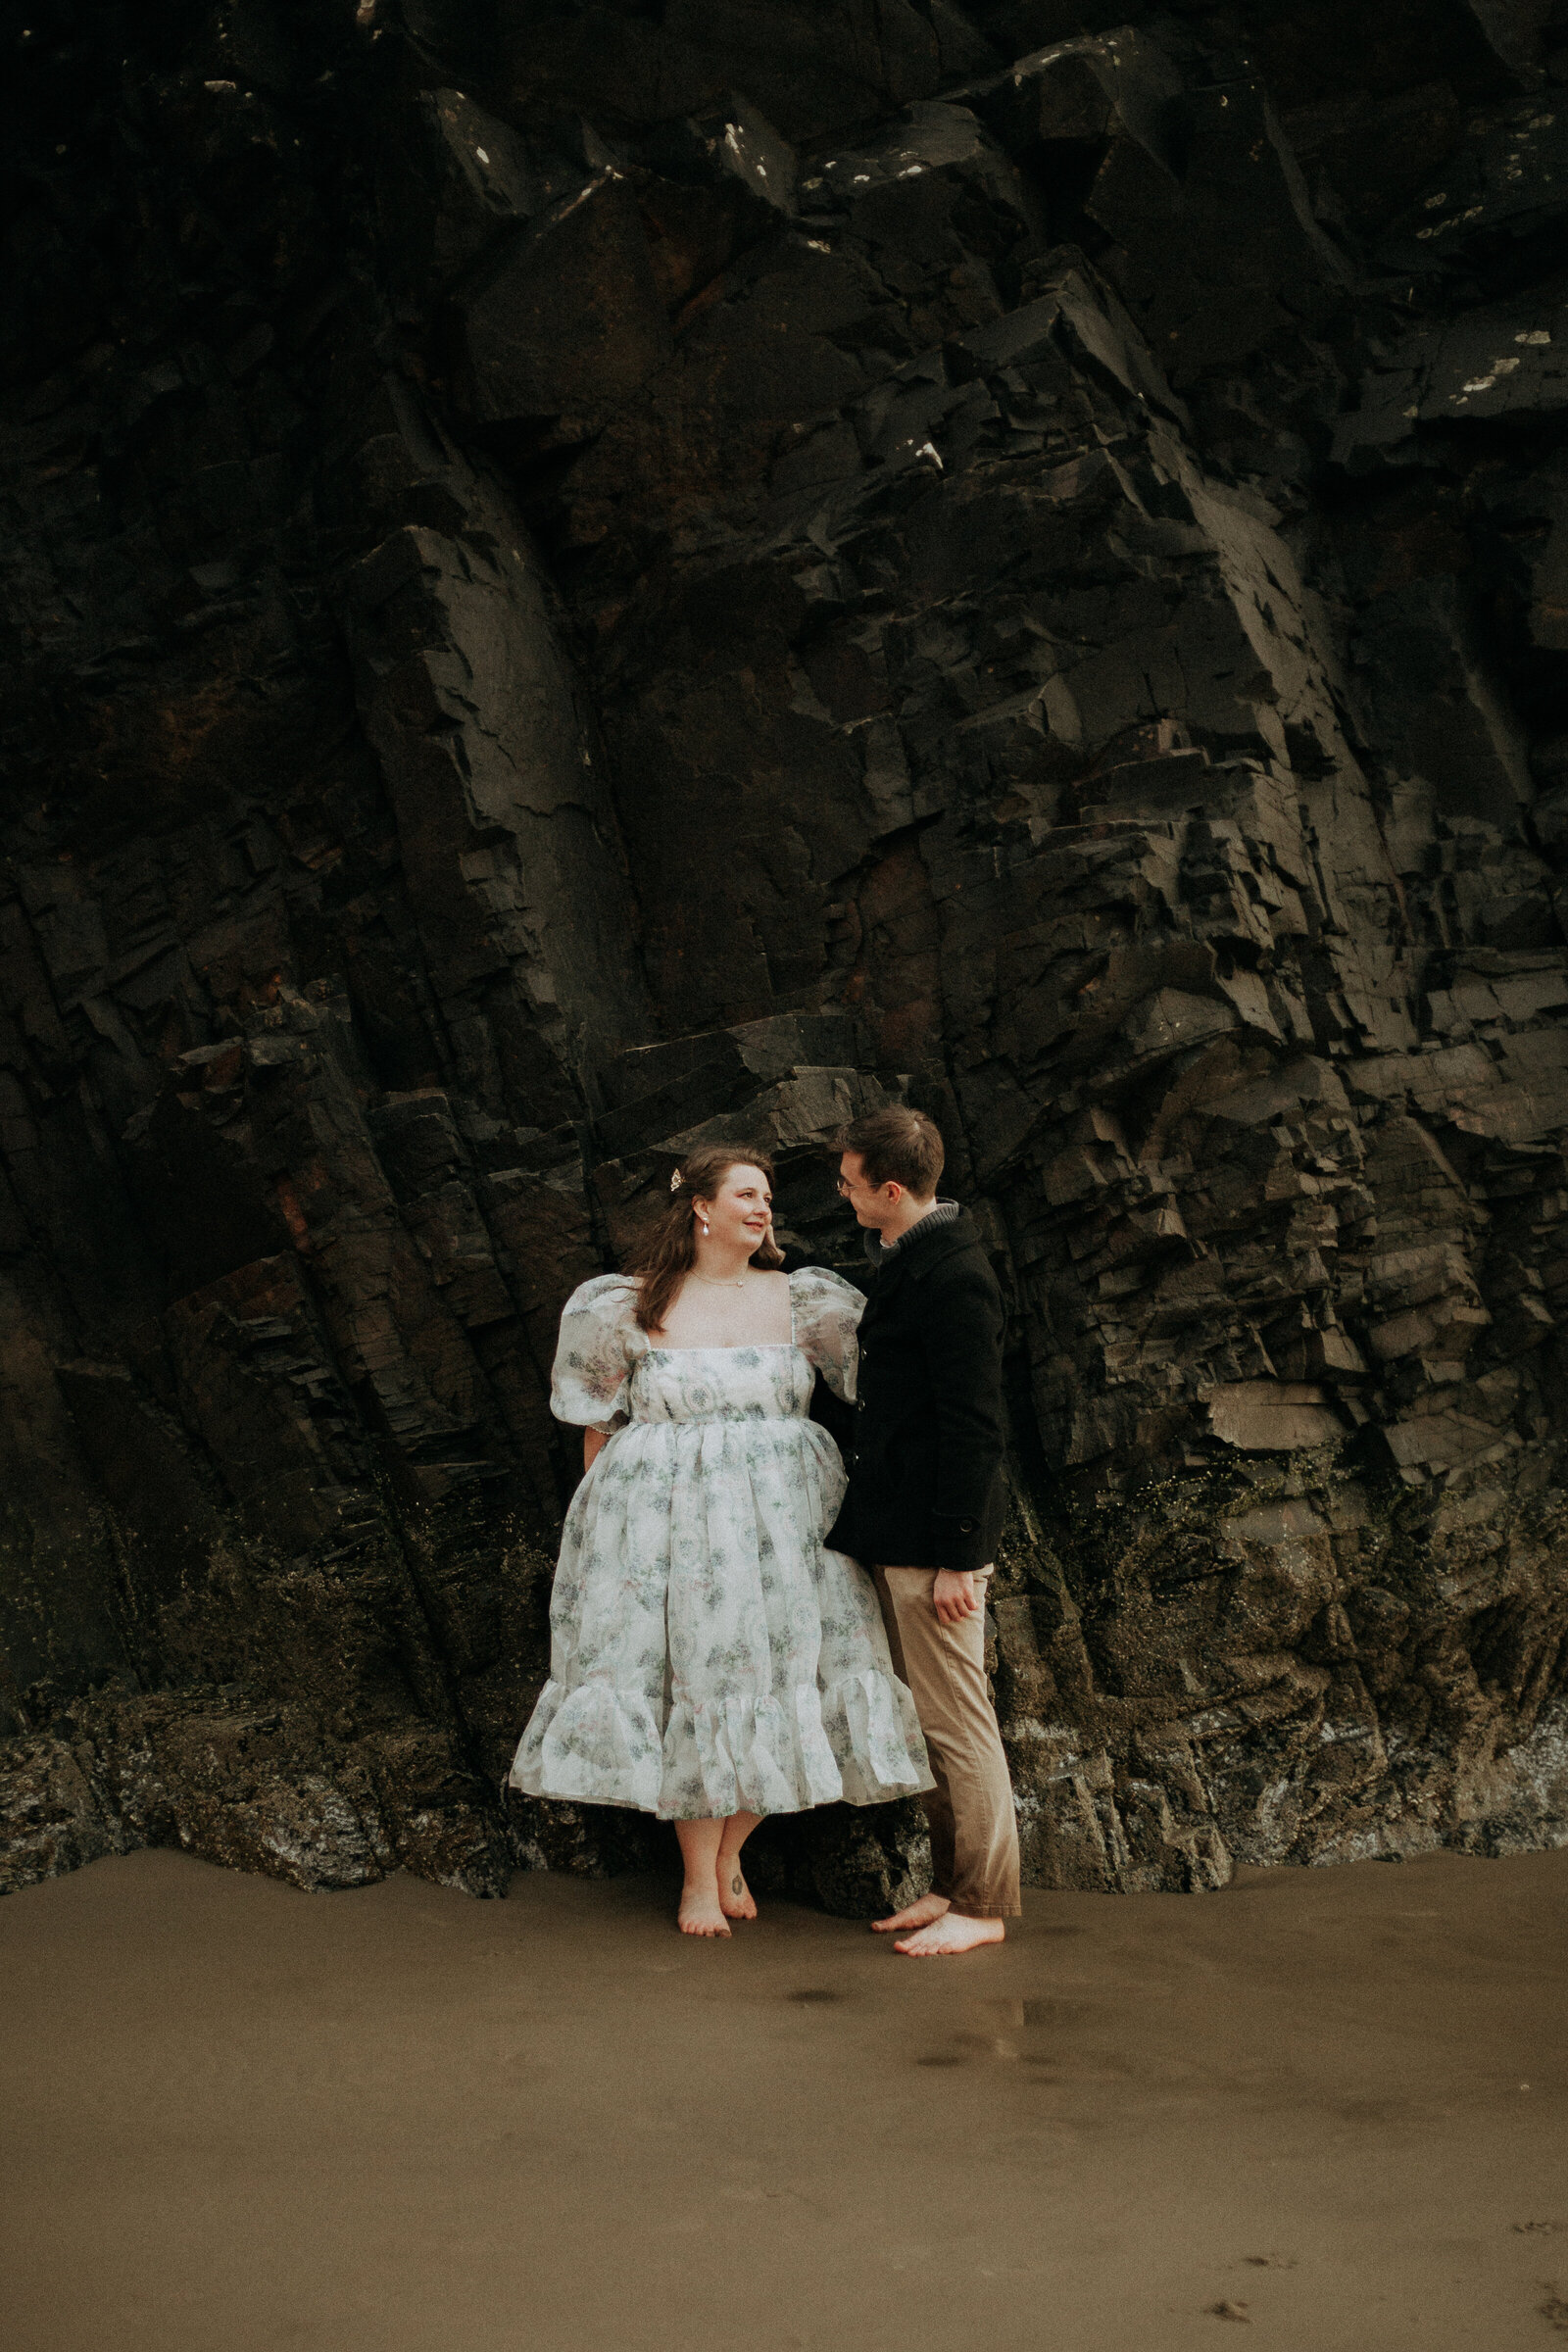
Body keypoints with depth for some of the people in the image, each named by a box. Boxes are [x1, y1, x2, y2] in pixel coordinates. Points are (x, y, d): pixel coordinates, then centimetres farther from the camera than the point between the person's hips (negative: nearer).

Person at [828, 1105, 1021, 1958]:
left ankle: (984, 1907, 10)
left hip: (934, 1542, -10)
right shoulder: (904, 1263, 14)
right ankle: (953, 1887, 25)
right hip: (896, 1535, 10)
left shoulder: (952, 1277, -17)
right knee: (930, 1724, 16)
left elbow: (974, 1428, -20)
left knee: (958, 1726, -1)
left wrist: (956, 1557, -20)